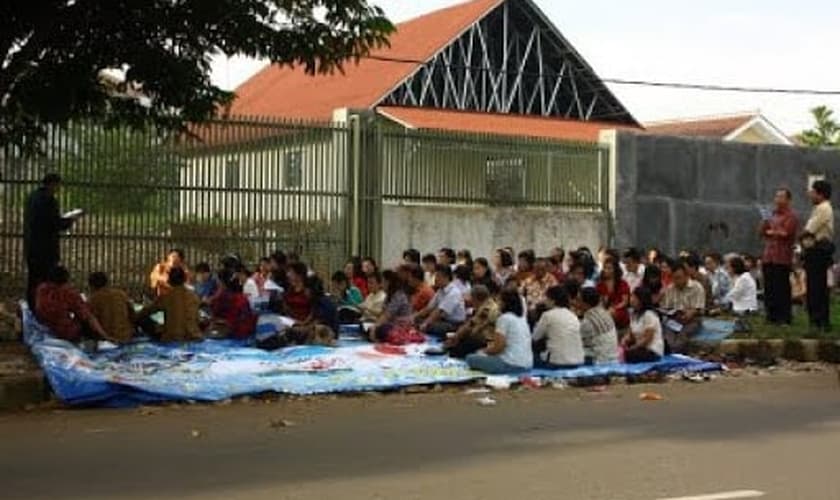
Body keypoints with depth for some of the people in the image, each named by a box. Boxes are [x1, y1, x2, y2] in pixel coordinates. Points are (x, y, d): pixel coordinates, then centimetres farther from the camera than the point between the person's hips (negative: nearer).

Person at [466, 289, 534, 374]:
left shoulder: (504, 318, -10)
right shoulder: (521, 318, 15)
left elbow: (498, 348, -12)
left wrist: (484, 351, 6)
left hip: (511, 365, -9)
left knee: (471, 358, 2)